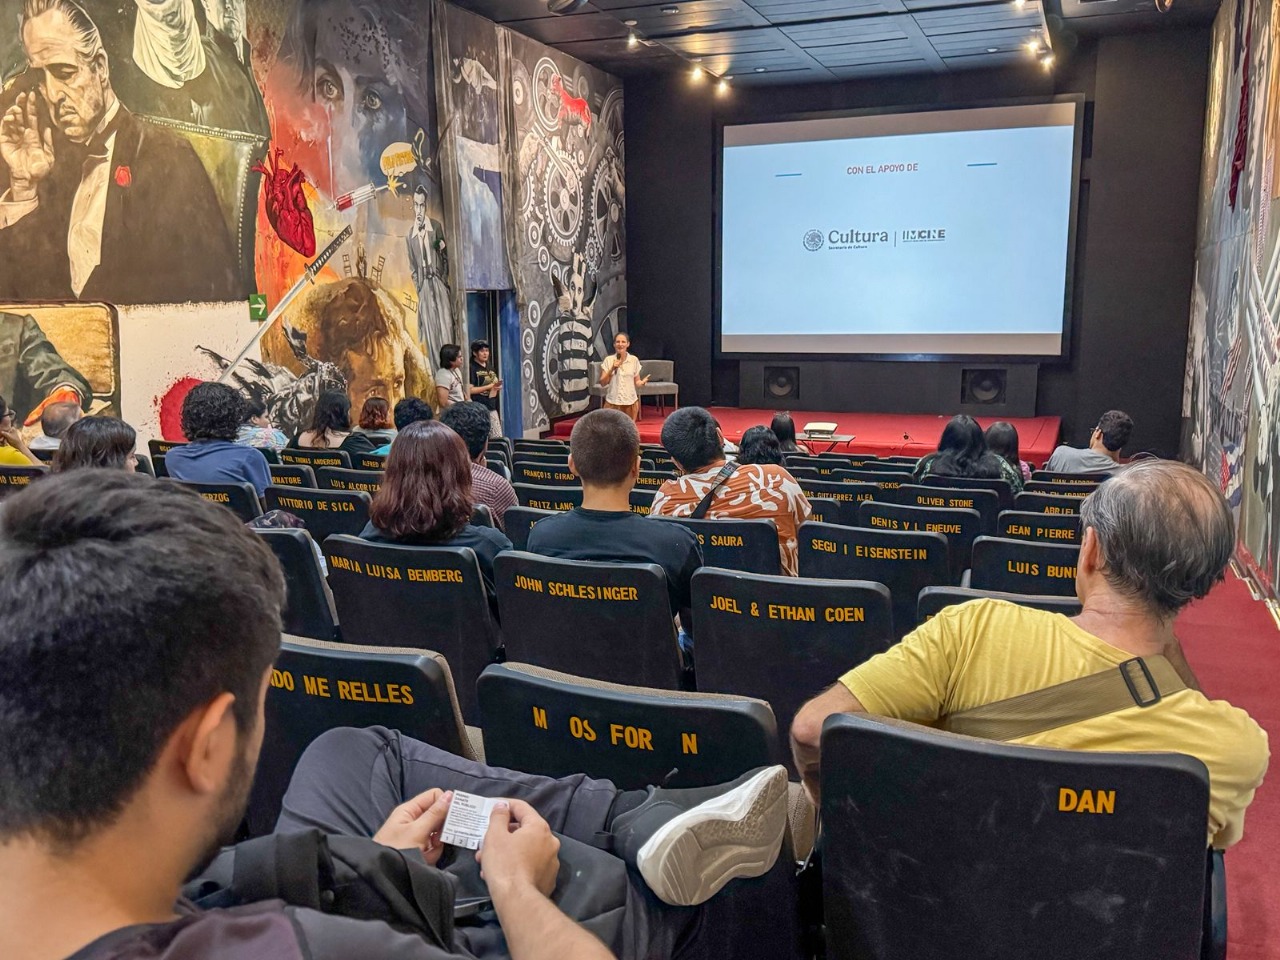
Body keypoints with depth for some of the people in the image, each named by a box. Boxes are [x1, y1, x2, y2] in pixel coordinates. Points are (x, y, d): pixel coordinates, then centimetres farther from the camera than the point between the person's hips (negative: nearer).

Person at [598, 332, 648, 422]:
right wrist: (612, 369, -15)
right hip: (613, 402, -1)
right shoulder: (608, 360, -1)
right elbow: (602, 383, -2)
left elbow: (636, 382, 7)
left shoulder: (634, 360, 1)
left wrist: (642, 382, -16)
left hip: (630, 402, 1)